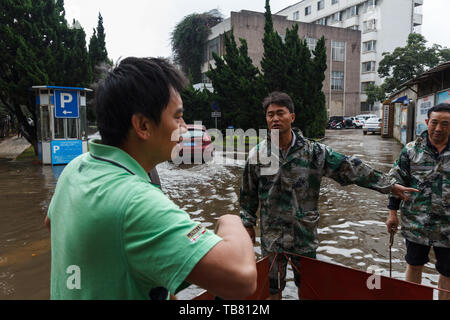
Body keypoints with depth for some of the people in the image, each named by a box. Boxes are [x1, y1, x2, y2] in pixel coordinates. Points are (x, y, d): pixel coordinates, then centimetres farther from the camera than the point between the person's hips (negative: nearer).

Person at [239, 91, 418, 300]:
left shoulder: (313, 151, -7)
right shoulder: (257, 154, -6)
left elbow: (349, 167, -2)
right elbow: (248, 194, 4)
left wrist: (388, 185, 0)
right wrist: (248, 224, 7)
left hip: (305, 234, 1)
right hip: (271, 234, 0)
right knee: (273, 287, 15)